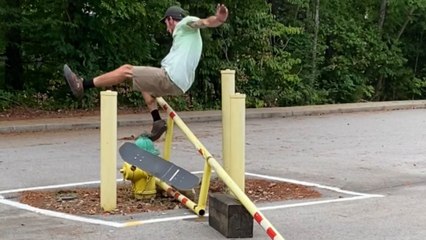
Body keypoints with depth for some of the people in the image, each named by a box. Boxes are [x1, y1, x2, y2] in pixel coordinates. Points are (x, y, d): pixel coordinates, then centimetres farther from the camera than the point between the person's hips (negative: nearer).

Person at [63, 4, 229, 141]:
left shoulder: (186, 24, 2)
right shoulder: (186, 35, 31)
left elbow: (205, 22, -19)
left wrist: (219, 19, -41)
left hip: (170, 78, -9)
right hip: (177, 84, 9)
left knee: (126, 70, -4)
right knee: (144, 83, 33)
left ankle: (83, 85, 0)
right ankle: (157, 122, 21)